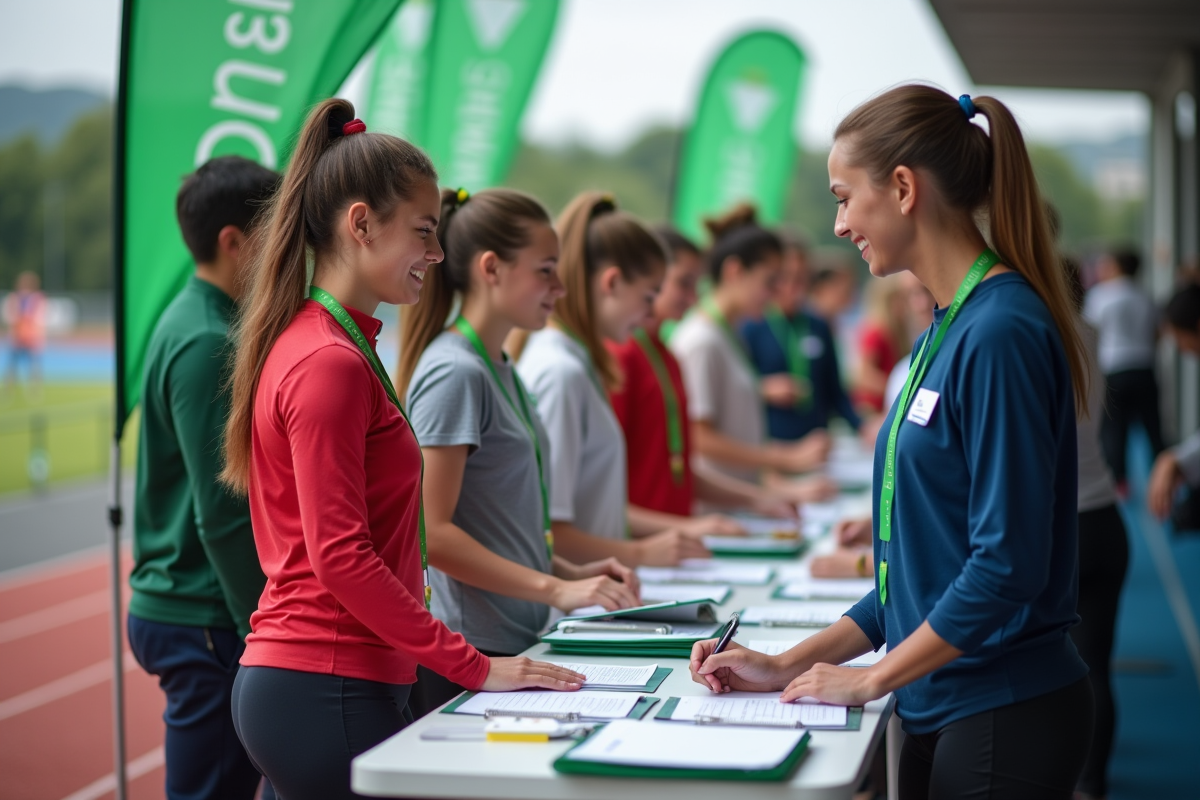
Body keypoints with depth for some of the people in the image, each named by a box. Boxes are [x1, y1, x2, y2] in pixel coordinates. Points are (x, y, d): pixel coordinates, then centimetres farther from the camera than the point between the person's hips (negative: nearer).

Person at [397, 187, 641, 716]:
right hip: (470, 654, -9)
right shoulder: (453, 374, -14)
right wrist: (556, 589, -21)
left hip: (516, 645, 9)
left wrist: (571, 572, 8)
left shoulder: (500, 370, 14)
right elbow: (431, 533, -20)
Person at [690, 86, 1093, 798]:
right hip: (943, 712, 8)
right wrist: (791, 667, 10)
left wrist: (871, 679, -12)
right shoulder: (948, 329, 11)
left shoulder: (1001, 332, -18)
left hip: (1006, 718, -8)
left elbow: (1007, 564, -22)